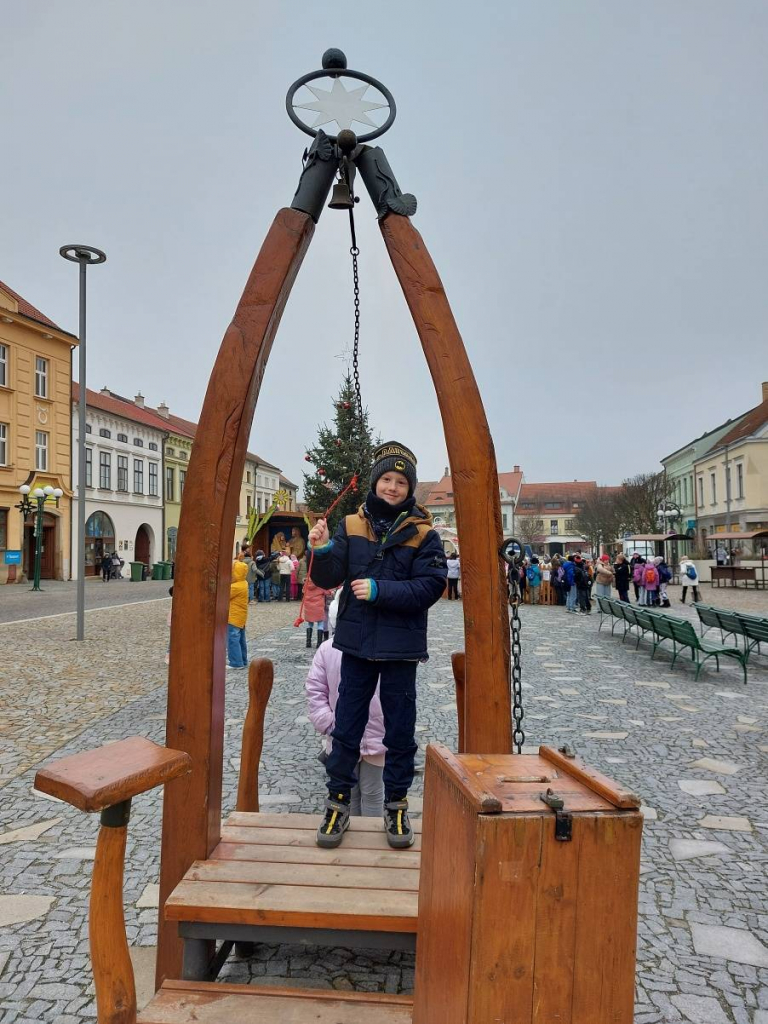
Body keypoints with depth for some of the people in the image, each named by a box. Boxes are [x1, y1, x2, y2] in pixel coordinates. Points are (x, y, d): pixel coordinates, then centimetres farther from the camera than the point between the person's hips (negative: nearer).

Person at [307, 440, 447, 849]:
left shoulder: (423, 533, -5)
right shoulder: (351, 525, 2)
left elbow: (430, 587, -13)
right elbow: (327, 579, -3)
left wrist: (380, 590, -21)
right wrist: (322, 551, -23)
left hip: (401, 646, -1)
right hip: (356, 642, 2)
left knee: (400, 730, 11)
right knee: (346, 726, 10)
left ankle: (397, 806, 27)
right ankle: (338, 803, 25)